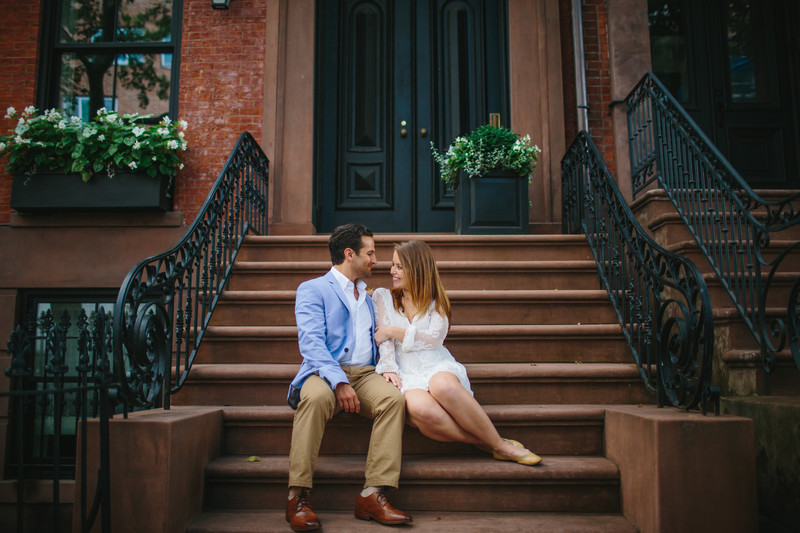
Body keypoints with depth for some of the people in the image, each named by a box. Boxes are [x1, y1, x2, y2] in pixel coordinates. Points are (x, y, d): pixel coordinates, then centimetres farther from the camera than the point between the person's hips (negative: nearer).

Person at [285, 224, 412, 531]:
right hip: (325, 372, -4)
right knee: (316, 398, -38)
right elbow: (311, 342, -8)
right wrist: (339, 381, -23)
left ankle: (372, 495, -29)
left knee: (393, 398, -28)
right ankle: (298, 498, -30)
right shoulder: (313, 290, 7)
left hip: (364, 374, 5)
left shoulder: (368, 298, 29)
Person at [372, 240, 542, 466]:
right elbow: (383, 338, 7)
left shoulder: (435, 301, 16)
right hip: (407, 375, 0)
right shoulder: (383, 297, 18)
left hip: (439, 367, 0)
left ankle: (500, 445, -26)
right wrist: (388, 368, -10)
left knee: (442, 385, -39)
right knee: (421, 408, -38)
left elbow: (433, 339, 0)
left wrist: (393, 331, -3)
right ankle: (489, 444, -24)